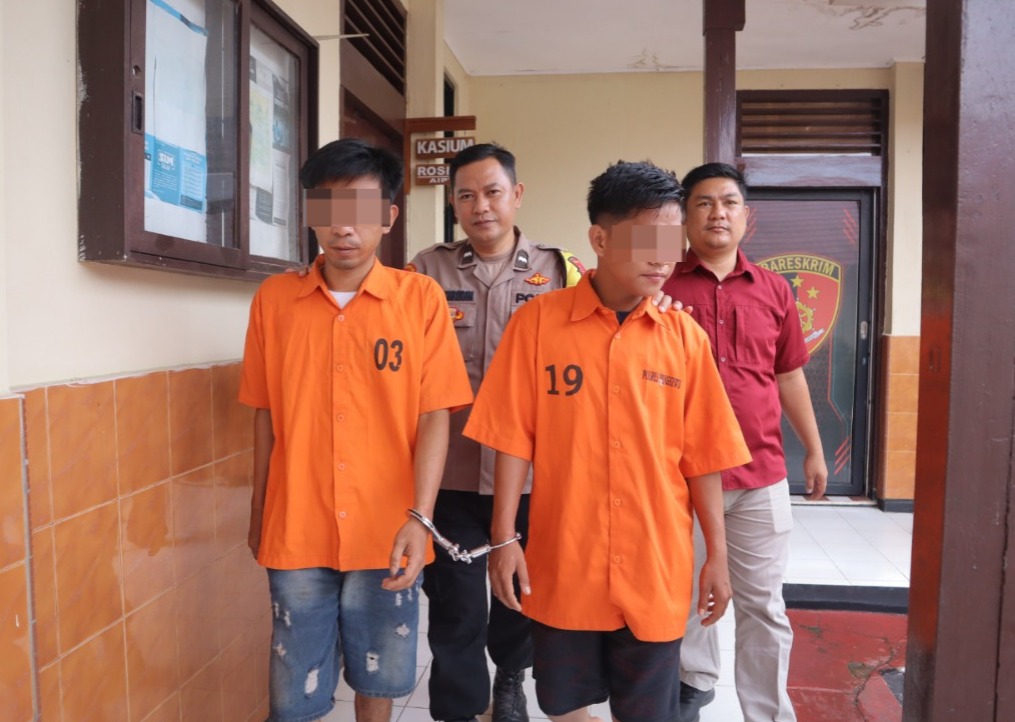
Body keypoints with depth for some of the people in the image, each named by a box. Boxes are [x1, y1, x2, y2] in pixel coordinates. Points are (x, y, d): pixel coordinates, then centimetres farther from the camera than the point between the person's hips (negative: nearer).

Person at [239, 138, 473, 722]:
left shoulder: (421, 297, -6)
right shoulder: (274, 299, 0)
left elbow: (435, 415, -7)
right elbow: (267, 415, 7)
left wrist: (419, 518, -16)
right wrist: (258, 513, 12)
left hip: (386, 536, -1)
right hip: (296, 533, 1)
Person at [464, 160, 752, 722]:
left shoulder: (685, 336, -2)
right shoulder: (538, 321, -7)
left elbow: (702, 456, 2)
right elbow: (514, 440, -6)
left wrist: (717, 554, 4)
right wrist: (503, 539, -7)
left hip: (656, 570, 1)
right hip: (561, 566, -1)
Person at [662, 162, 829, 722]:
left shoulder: (773, 290, 7)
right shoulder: (661, 288, -3)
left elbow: (789, 377, 13)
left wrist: (814, 450, 15)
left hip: (761, 474, 2)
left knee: (763, 604, 11)